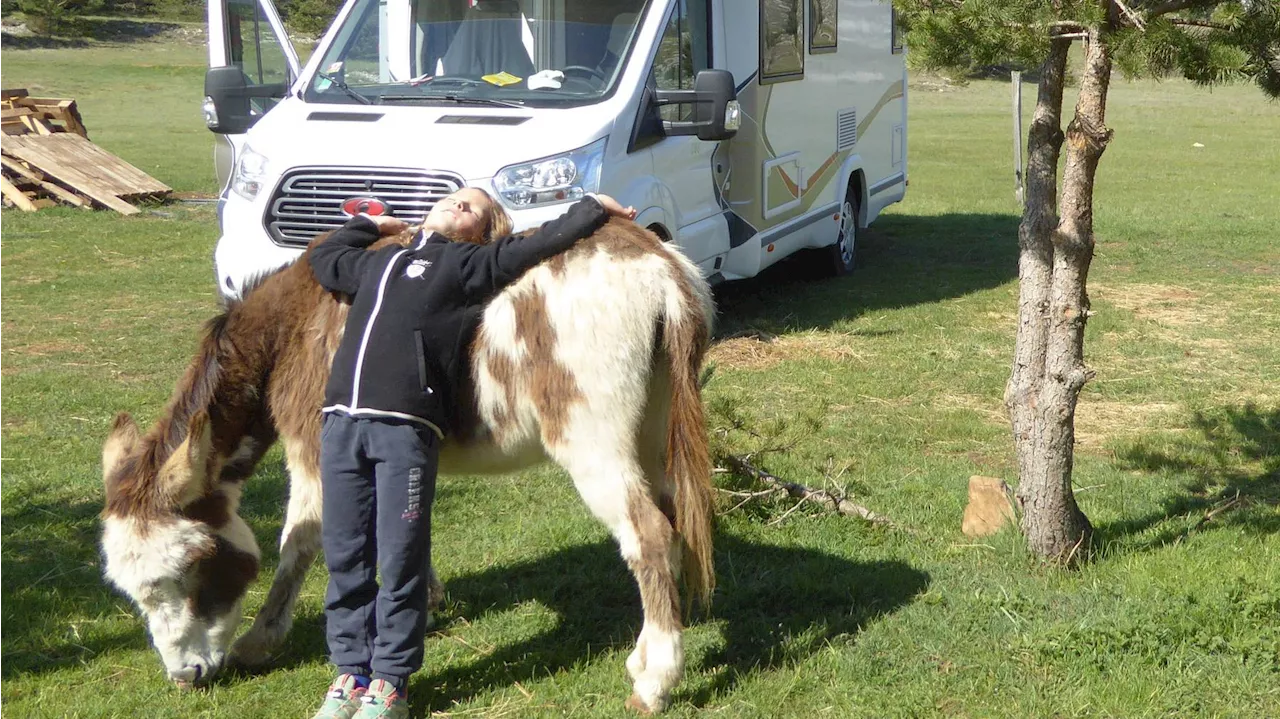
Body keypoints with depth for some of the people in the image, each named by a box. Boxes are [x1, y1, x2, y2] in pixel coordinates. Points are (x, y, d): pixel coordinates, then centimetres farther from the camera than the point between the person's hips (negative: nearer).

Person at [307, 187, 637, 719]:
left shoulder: (471, 264, 13)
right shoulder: (379, 262, 28)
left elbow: (536, 245, 7)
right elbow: (324, 258, 47)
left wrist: (592, 208, 16)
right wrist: (370, 225, 47)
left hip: (407, 426, -4)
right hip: (340, 419, 5)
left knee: (400, 560, -2)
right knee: (344, 558, 7)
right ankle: (350, 670, 19)